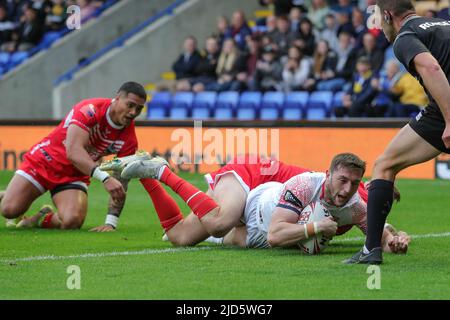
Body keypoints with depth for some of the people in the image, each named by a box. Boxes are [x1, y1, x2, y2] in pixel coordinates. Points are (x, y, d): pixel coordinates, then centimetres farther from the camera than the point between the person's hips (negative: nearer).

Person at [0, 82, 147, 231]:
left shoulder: (128, 139, -12)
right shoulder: (90, 110, -26)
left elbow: (120, 185, -12)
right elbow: (73, 151, -38)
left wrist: (110, 223, -24)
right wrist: (105, 178, -50)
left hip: (74, 176, 3)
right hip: (44, 160, -3)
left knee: (72, 221, -25)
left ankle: (42, 218, 10)